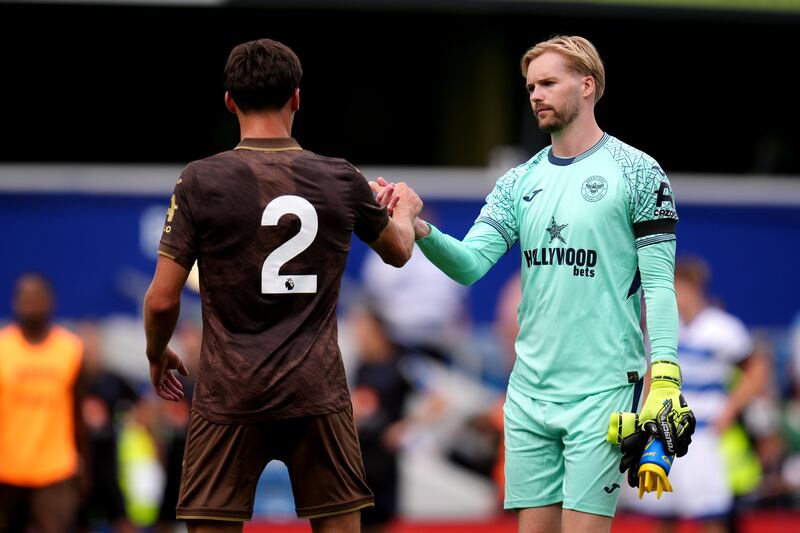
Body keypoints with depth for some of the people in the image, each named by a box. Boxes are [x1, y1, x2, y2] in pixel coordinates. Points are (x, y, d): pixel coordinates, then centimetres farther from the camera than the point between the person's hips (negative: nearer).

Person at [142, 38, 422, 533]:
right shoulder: (342, 181, 1)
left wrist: (157, 355, 16)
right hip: (318, 395, 2)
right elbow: (398, 250, 22)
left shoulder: (202, 181, -6)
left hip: (230, 396, -2)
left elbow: (162, 300, -5)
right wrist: (405, 209, 45)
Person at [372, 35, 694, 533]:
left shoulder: (637, 172, -3)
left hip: (602, 390, -5)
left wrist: (665, 377, -15)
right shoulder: (519, 183, 12)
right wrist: (420, 229, -17)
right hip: (529, 391, 5)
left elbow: (659, 284, -6)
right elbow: (470, 264, 2)